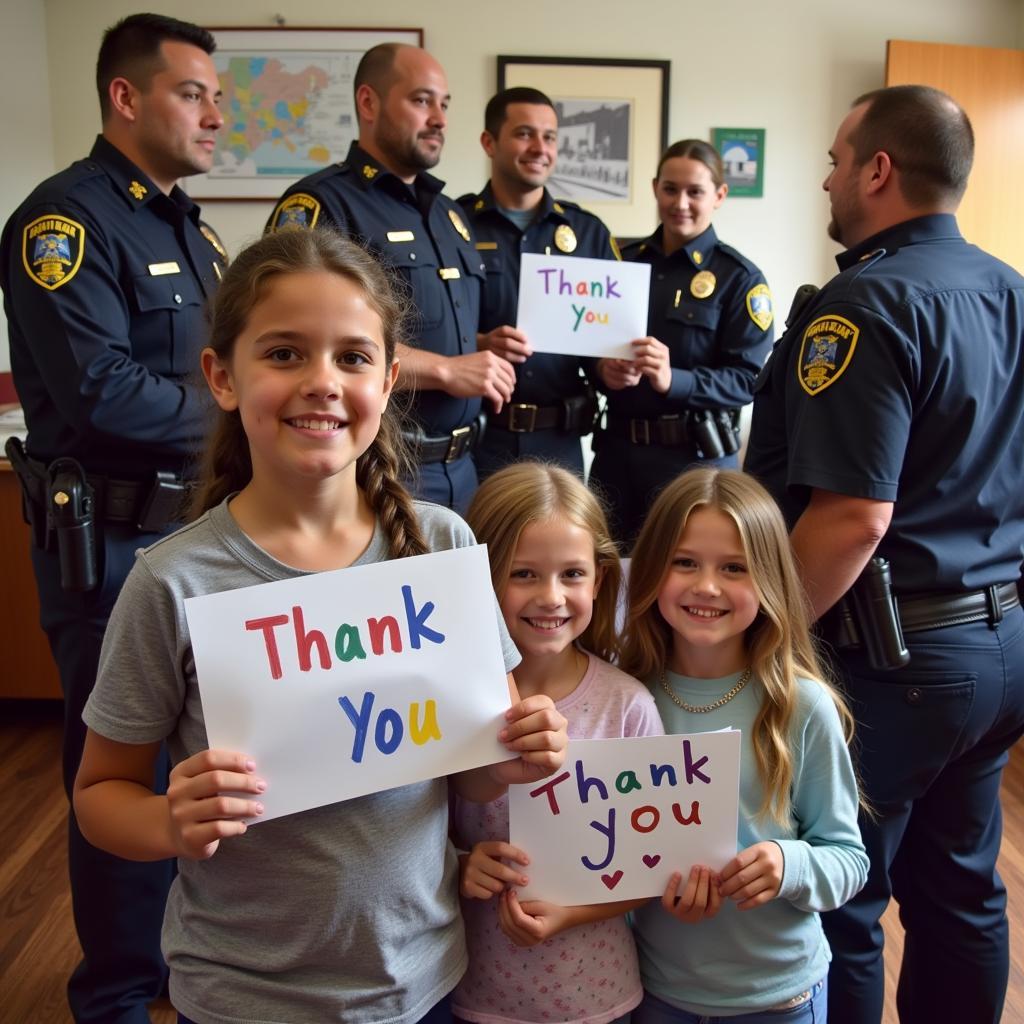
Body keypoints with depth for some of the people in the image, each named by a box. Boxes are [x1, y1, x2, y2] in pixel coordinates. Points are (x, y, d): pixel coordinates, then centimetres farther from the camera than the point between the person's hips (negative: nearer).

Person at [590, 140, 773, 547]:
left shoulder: (739, 277, -4)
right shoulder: (625, 262, 9)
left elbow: (747, 378, -10)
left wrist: (673, 381, -26)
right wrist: (603, 369, -8)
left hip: (695, 453, -4)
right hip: (617, 447, 4)